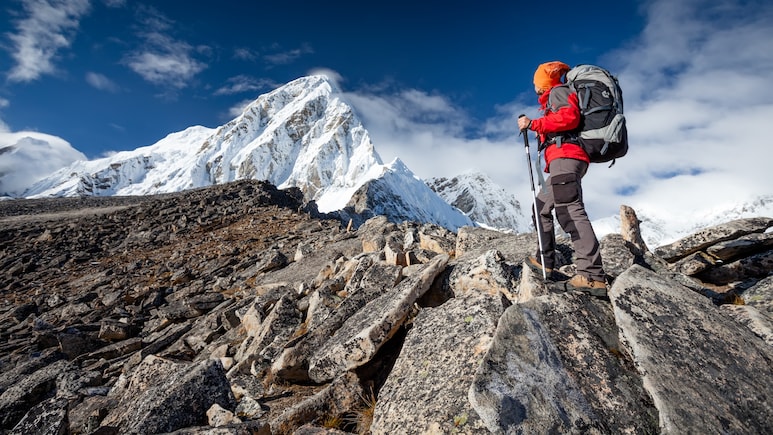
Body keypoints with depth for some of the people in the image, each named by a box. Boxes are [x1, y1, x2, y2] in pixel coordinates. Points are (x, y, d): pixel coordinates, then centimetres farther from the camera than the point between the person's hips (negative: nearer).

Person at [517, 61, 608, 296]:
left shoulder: (558, 92, 5)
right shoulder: (556, 97, 32)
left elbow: (570, 117, -14)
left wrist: (533, 124, -13)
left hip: (565, 157, -11)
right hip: (567, 160, 11)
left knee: (569, 209, -23)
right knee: (542, 207, 15)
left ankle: (593, 275, -31)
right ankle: (545, 260, 18)